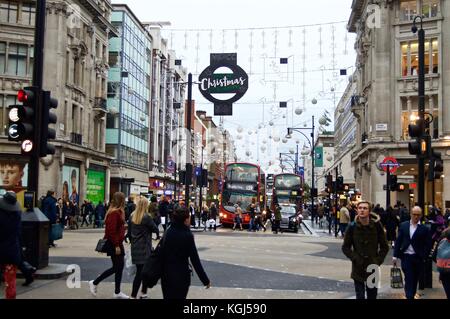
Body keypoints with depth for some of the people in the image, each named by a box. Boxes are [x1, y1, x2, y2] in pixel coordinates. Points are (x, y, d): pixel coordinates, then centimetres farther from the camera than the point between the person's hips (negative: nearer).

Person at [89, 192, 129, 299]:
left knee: (119, 266, 10)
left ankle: (117, 292, 15)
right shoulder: (114, 213, -19)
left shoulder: (118, 212, 11)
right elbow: (111, 231, -23)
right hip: (114, 244, -10)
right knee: (116, 267, -1)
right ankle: (94, 283, 10)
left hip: (117, 243, 10)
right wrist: (116, 245, -22)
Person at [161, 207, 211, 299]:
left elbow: (162, 252, 7)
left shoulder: (168, 232, 0)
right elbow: (195, 260, -16)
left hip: (166, 275, 5)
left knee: (168, 296, 16)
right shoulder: (187, 235, -16)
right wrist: (205, 280, -9)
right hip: (181, 275, -5)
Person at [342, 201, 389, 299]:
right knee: (360, 296, 2)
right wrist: (355, 259, -10)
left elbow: (384, 246, 3)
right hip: (358, 268, -1)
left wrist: (378, 261, -7)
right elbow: (345, 247, 1)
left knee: (372, 295, 11)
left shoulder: (377, 225, -4)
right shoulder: (352, 227, -5)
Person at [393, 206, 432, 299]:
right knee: (409, 280, -5)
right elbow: (398, 241, 4)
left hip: (418, 258, 0)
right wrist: (395, 256, 1)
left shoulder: (424, 228, -3)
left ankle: (412, 296, 26)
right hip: (406, 257, 0)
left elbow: (428, 245, -3)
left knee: (414, 280, 11)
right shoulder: (403, 225, 3)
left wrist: (424, 257, -11)